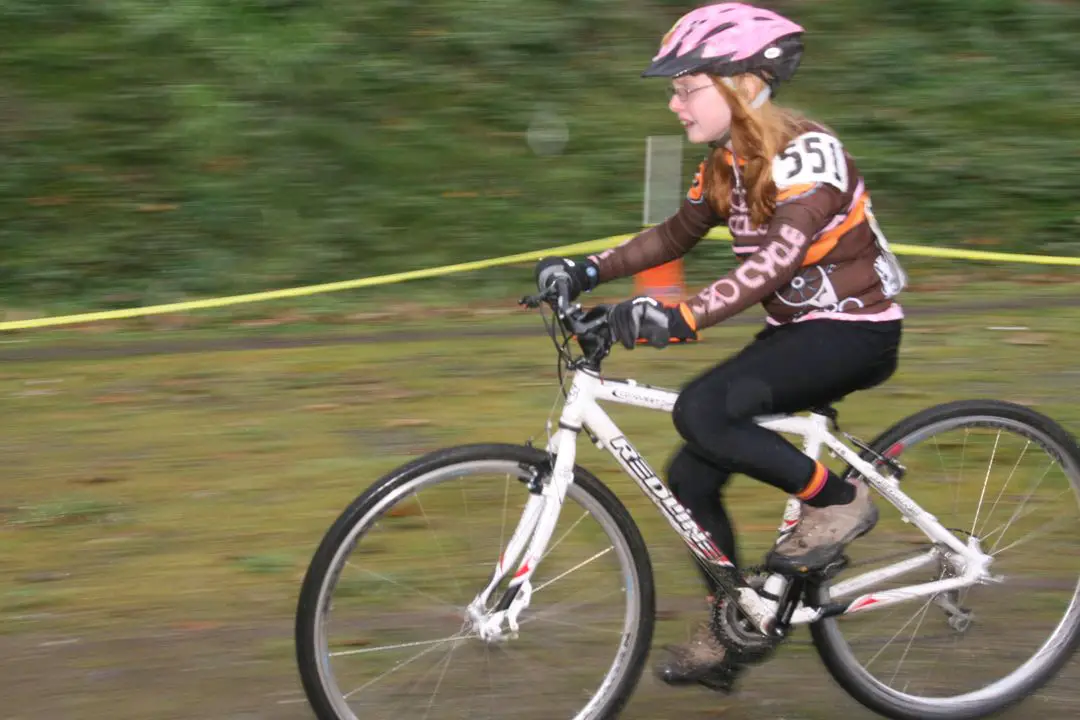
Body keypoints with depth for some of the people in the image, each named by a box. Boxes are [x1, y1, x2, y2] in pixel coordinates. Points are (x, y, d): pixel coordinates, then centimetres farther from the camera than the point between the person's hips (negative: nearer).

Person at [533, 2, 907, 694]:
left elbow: (779, 258, -34)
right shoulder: (727, 162, 5)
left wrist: (685, 315, -45)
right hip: (797, 330, 9)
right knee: (691, 476, 0)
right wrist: (589, 270, 3)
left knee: (702, 410, -28)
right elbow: (677, 234, 17)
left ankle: (839, 500, -10)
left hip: (855, 331, -9)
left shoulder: (807, 152, -21)